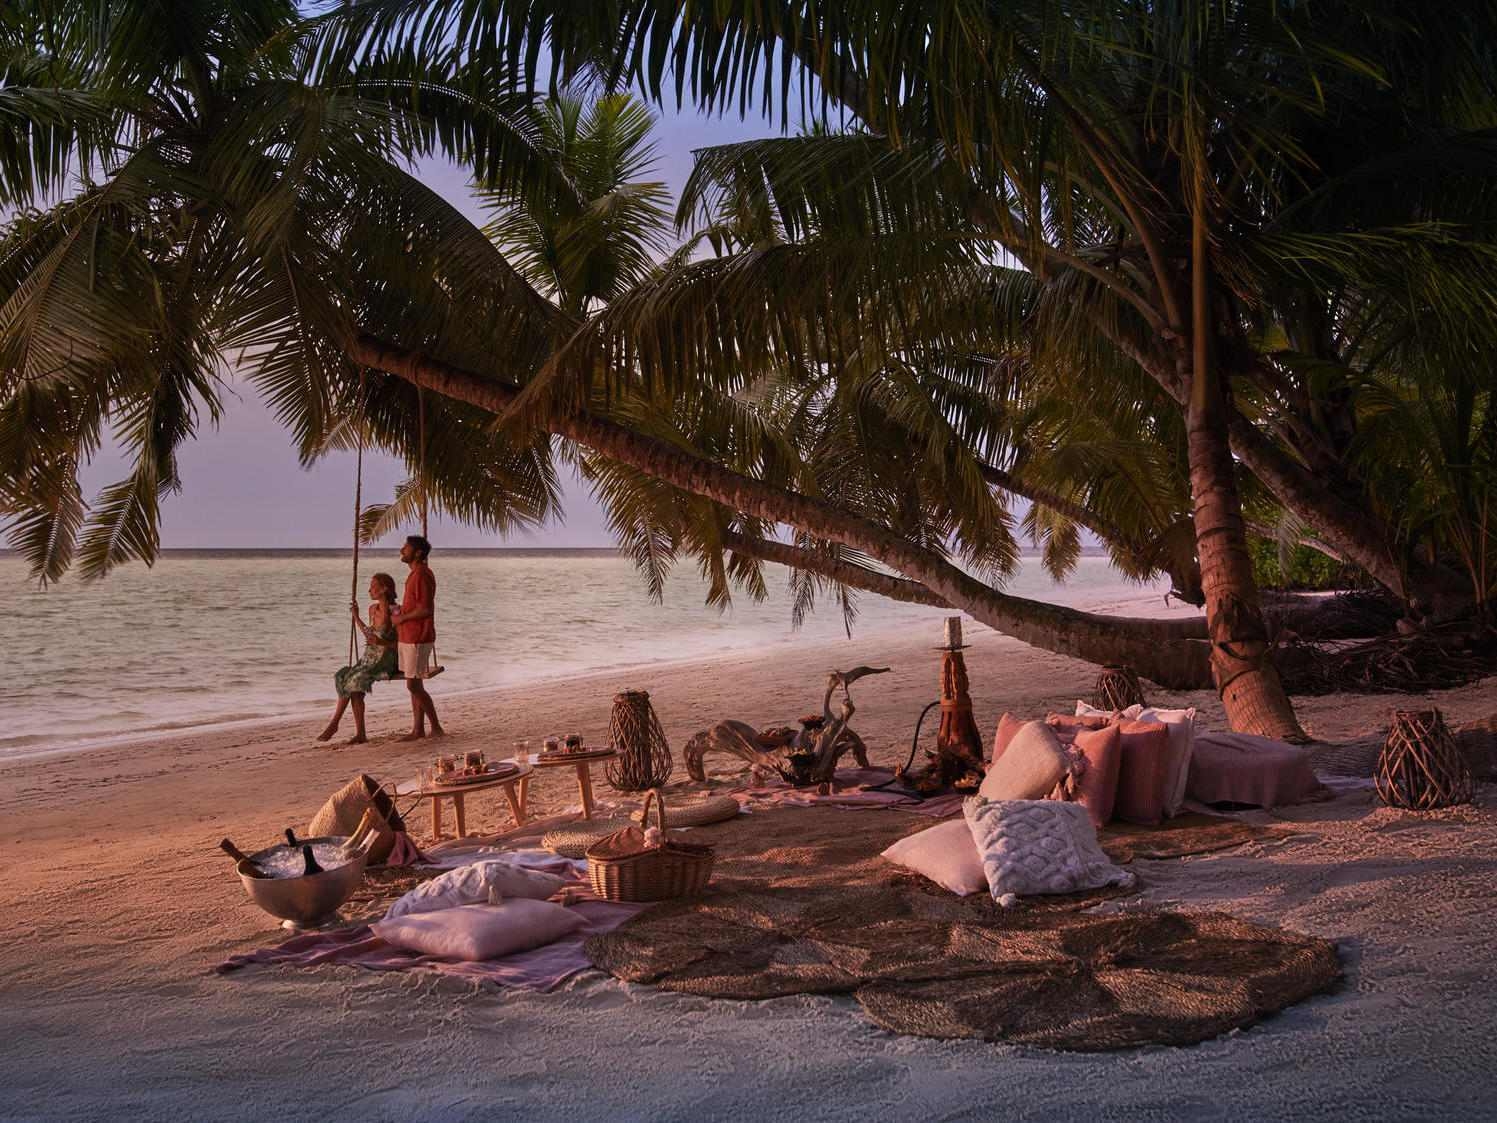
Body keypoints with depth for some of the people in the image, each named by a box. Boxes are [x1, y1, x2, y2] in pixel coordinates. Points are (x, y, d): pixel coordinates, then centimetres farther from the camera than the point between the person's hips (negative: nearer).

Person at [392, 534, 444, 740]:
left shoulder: (422, 575, -17)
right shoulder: (415, 574, 16)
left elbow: (425, 609, -24)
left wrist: (402, 618, -13)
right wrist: (401, 612, 10)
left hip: (417, 639, -10)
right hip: (409, 637, 10)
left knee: (414, 685, -8)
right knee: (414, 685, 11)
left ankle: (436, 727, -2)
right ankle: (418, 729, 15)